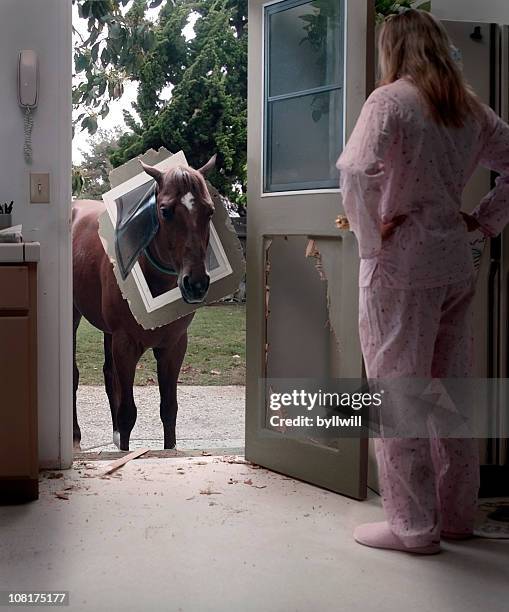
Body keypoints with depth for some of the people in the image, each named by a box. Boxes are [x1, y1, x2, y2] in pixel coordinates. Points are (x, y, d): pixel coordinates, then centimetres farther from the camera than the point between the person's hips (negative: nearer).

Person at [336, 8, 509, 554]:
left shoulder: (390, 100, -9)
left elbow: (357, 171, -25)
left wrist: (371, 233, -13)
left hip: (400, 268, -7)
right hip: (455, 266, 7)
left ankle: (412, 525, 4)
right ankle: (457, 513, 24)